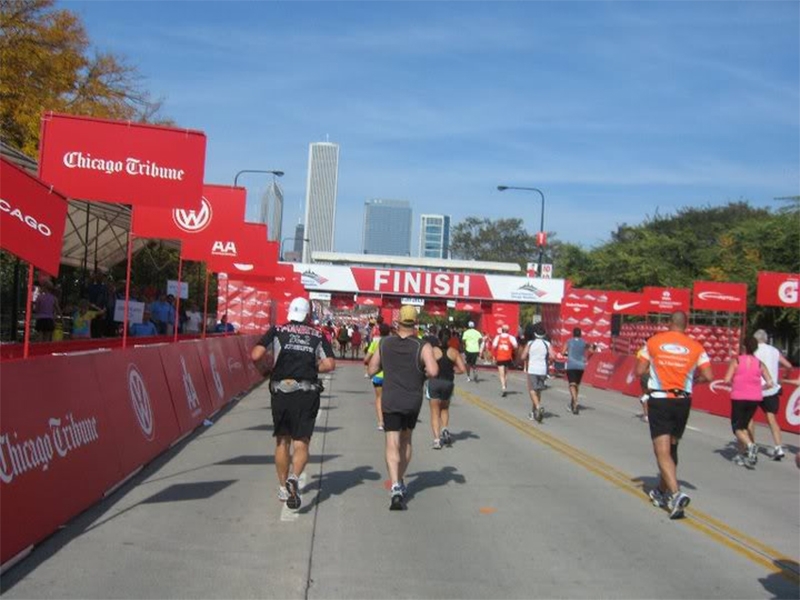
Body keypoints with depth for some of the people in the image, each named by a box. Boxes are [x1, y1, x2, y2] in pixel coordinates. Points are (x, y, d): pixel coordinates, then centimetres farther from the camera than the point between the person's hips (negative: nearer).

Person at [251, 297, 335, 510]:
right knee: (301, 443, 4)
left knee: (282, 442, 15)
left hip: (281, 391, 1)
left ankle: (283, 488, 24)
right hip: (308, 394, 0)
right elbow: (329, 364, -1)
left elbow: (256, 356, -6)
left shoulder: (276, 331, 6)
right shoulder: (318, 335, 8)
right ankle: (294, 478, -22)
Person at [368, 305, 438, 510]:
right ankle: (400, 482, 31)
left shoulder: (384, 344, -1)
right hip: (413, 401, 0)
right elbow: (433, 371, -21)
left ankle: (396, 488, -19)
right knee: (406, 441, 20)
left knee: (392, 444, -2)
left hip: (390, 401, 0)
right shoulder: (423, 347, -8)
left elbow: (372, 370, 5)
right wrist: (423, 372, 0)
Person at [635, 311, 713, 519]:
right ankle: (662, 492, 31)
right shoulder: (696, 347, 2)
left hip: (659, 400, -3)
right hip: (683, 401, 3)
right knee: (671, 448, 19)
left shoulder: (653, 342, -1)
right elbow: (707, 376, -3)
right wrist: (692, 378, 16)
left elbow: (640, 371, -1)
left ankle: (676, 493, -24)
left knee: (662, 451, -5)